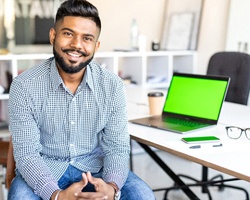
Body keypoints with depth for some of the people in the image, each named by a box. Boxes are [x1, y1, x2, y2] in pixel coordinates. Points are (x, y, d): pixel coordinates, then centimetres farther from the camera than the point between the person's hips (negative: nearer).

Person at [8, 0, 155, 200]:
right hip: (45, 168, -1)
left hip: (95, 167, 2)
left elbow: (117, 148, -8)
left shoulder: (112, 85, -10)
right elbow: (27, 154, -16)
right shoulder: (24, 86, -15)